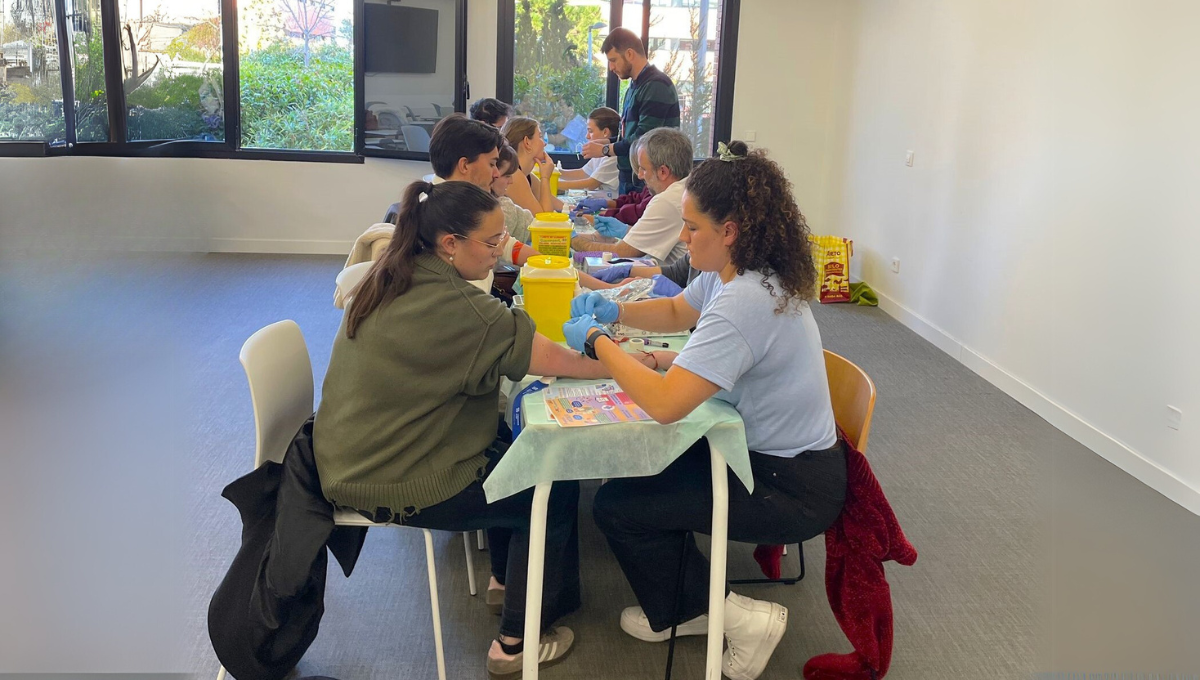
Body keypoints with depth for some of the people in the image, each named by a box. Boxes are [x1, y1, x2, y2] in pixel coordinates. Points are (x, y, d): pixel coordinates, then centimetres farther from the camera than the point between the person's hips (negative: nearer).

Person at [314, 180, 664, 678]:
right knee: (555, 488, 6)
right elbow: (556, 361, -20)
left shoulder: (389, 281, 2)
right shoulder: (454, 307, -26)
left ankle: (509, 575, 40)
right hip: (395, 485, -9)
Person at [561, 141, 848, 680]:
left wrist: (595, 340, -22)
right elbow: (676, 312, 18)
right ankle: (679, 610, 29)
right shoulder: (735, 272, -1)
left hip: (795, 490, -10)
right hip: (769, 451, 10)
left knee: (616, 507, -6)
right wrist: (614, 311, -2)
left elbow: (664, 403, -36)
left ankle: (738, 619, 9)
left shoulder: (743, 303, -31)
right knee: (636, 468, 16)